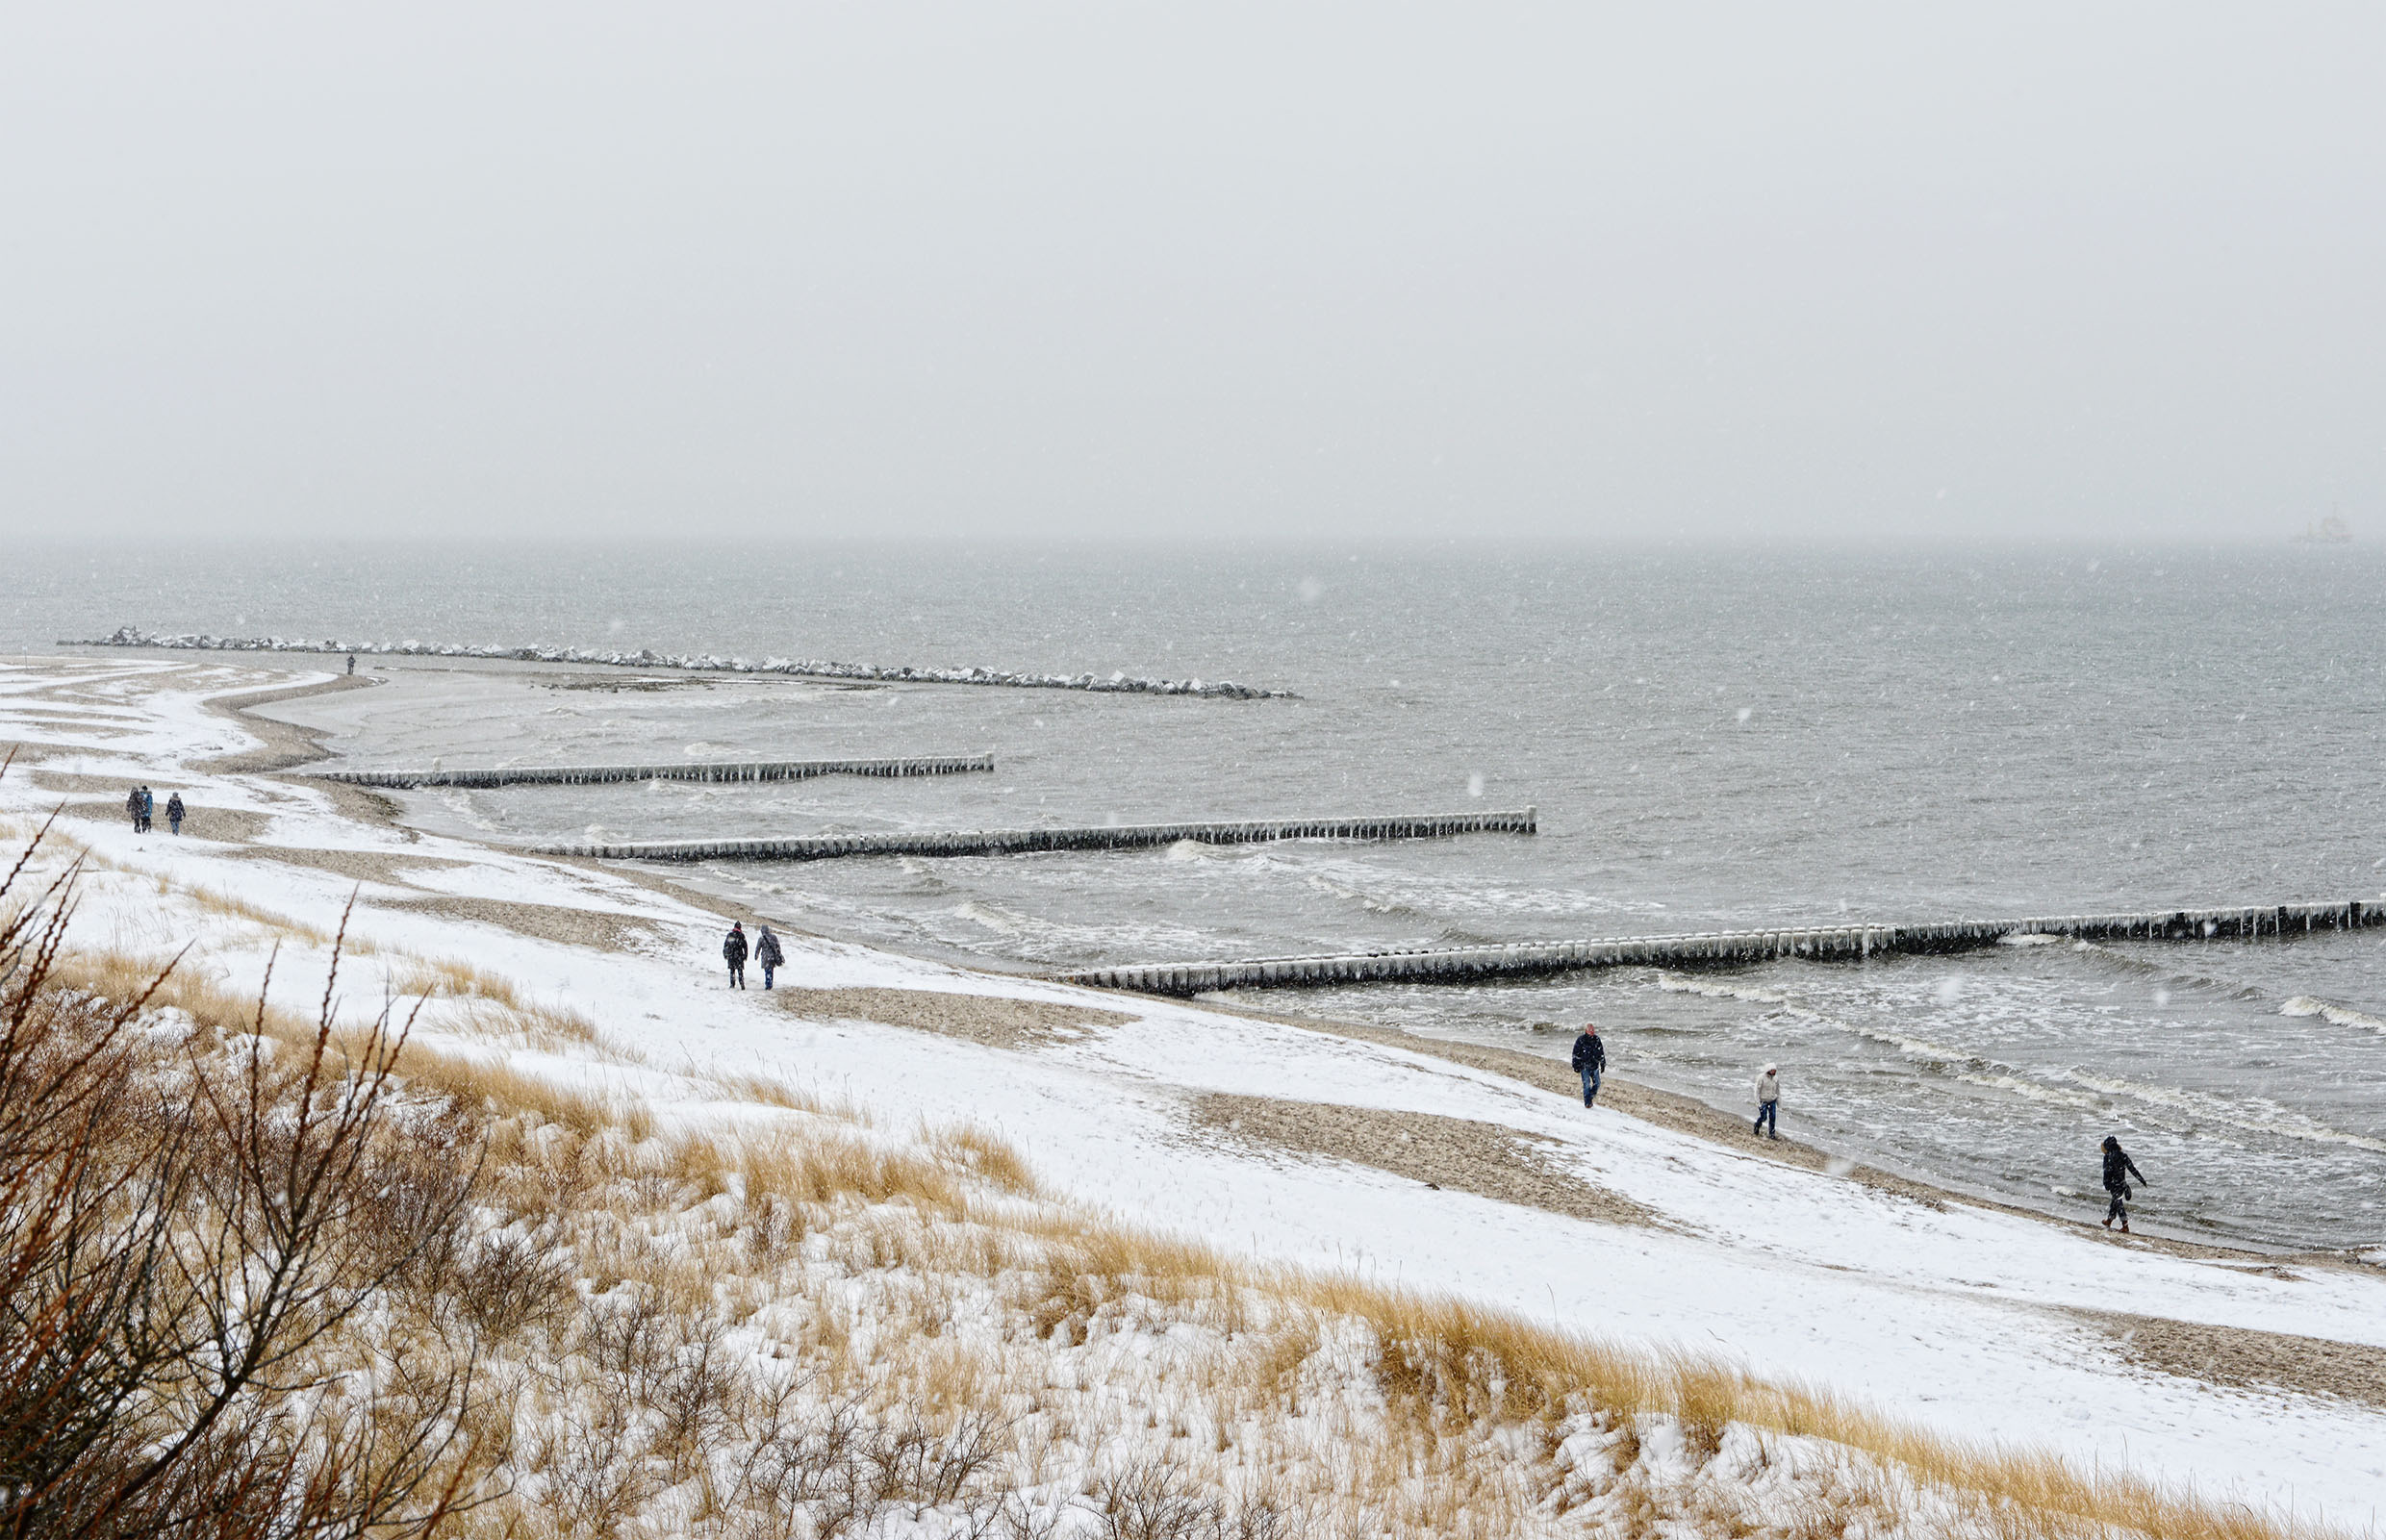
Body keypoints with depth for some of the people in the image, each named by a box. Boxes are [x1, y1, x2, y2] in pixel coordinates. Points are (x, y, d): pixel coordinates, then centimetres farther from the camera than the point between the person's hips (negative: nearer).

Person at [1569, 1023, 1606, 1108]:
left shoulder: (1597, 1039, 7)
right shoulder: (1581, 1040, -5)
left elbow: (1601, 1053, 16)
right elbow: (1576, 1054, -3)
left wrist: (1603, 1065, 16)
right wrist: (1576, 1066, -6)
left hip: (1594, 1066, 4)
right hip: (1584, 1066, -4)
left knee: (1597, 1083, 1)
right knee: (1587, 1084, -7)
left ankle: (1590, 1097, 22)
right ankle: (1587, 1102, 0)